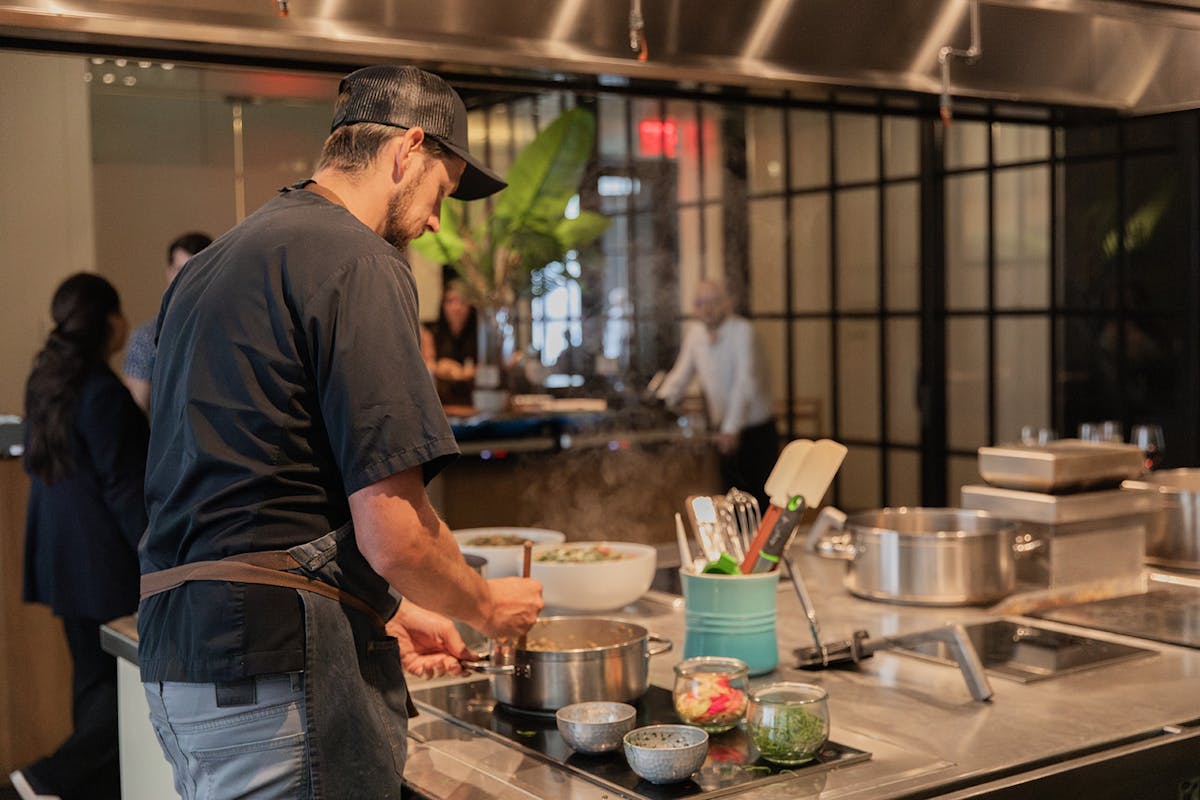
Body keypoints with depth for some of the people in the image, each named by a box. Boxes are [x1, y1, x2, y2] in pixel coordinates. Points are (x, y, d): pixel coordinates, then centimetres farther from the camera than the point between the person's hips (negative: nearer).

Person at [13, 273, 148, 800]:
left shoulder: (45, 380, 8)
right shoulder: (102, 392, -19)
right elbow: (123, 487, -20)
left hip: (61, 553, 9)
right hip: (103, 558, -9)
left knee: (94, 677, 16)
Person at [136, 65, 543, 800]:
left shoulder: (213, 264, 18)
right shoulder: (359, 263, -11)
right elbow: (393, 536, -17)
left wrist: (382, 612, 23)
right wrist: (486, 605, 4)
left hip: (177, 660, 10)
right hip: (280, 665, -9)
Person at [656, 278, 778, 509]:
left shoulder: (741, 329, -14)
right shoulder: (695, 332, 3)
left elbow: (745, 380, -22)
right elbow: (681, 374, 10)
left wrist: (732, 428, -28)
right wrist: (661, 400, -7)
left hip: (755, 427, -5)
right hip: (724, 428, 5)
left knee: (763, 497, -3)